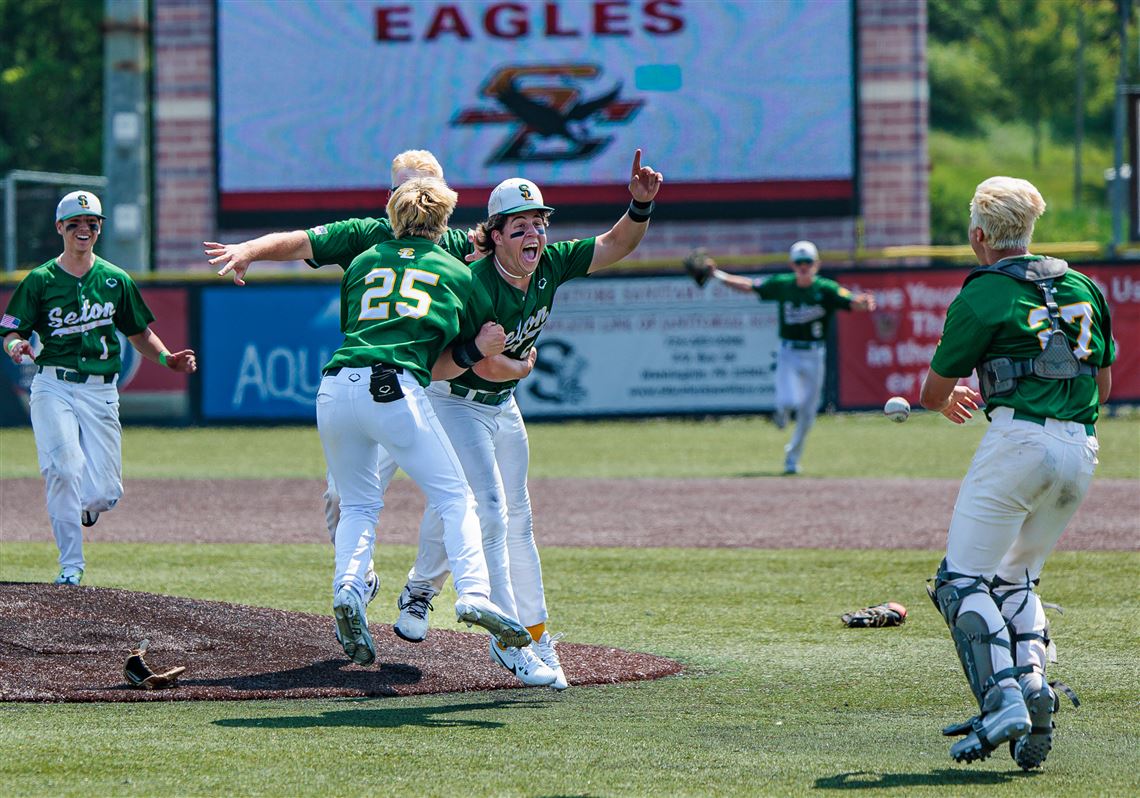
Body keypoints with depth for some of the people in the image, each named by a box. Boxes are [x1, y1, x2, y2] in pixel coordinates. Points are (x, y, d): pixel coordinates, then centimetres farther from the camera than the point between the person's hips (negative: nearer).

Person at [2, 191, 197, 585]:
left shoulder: (116, 280, 11)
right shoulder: (40, 280, 3)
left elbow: (138, 332, 18)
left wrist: (166, 358, 0)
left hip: (101, 391, 2)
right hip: (53, 386, -2)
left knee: (105, 493, -5)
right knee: (64, 469, -22)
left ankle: (80, 508, 33)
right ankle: (71, 564, -13)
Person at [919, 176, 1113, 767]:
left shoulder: (981, 296, -2)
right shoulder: (1082, 287, 17)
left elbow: (933, 394, 5)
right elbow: (1103, 386, 23)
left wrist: (949, 400, 30)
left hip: (1019, 442, -7)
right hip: (1081, 450, 7)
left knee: (963, 580, -3)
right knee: (1016, 579, 19)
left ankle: (1002, 702, -20)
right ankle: (1033, 682, -4)